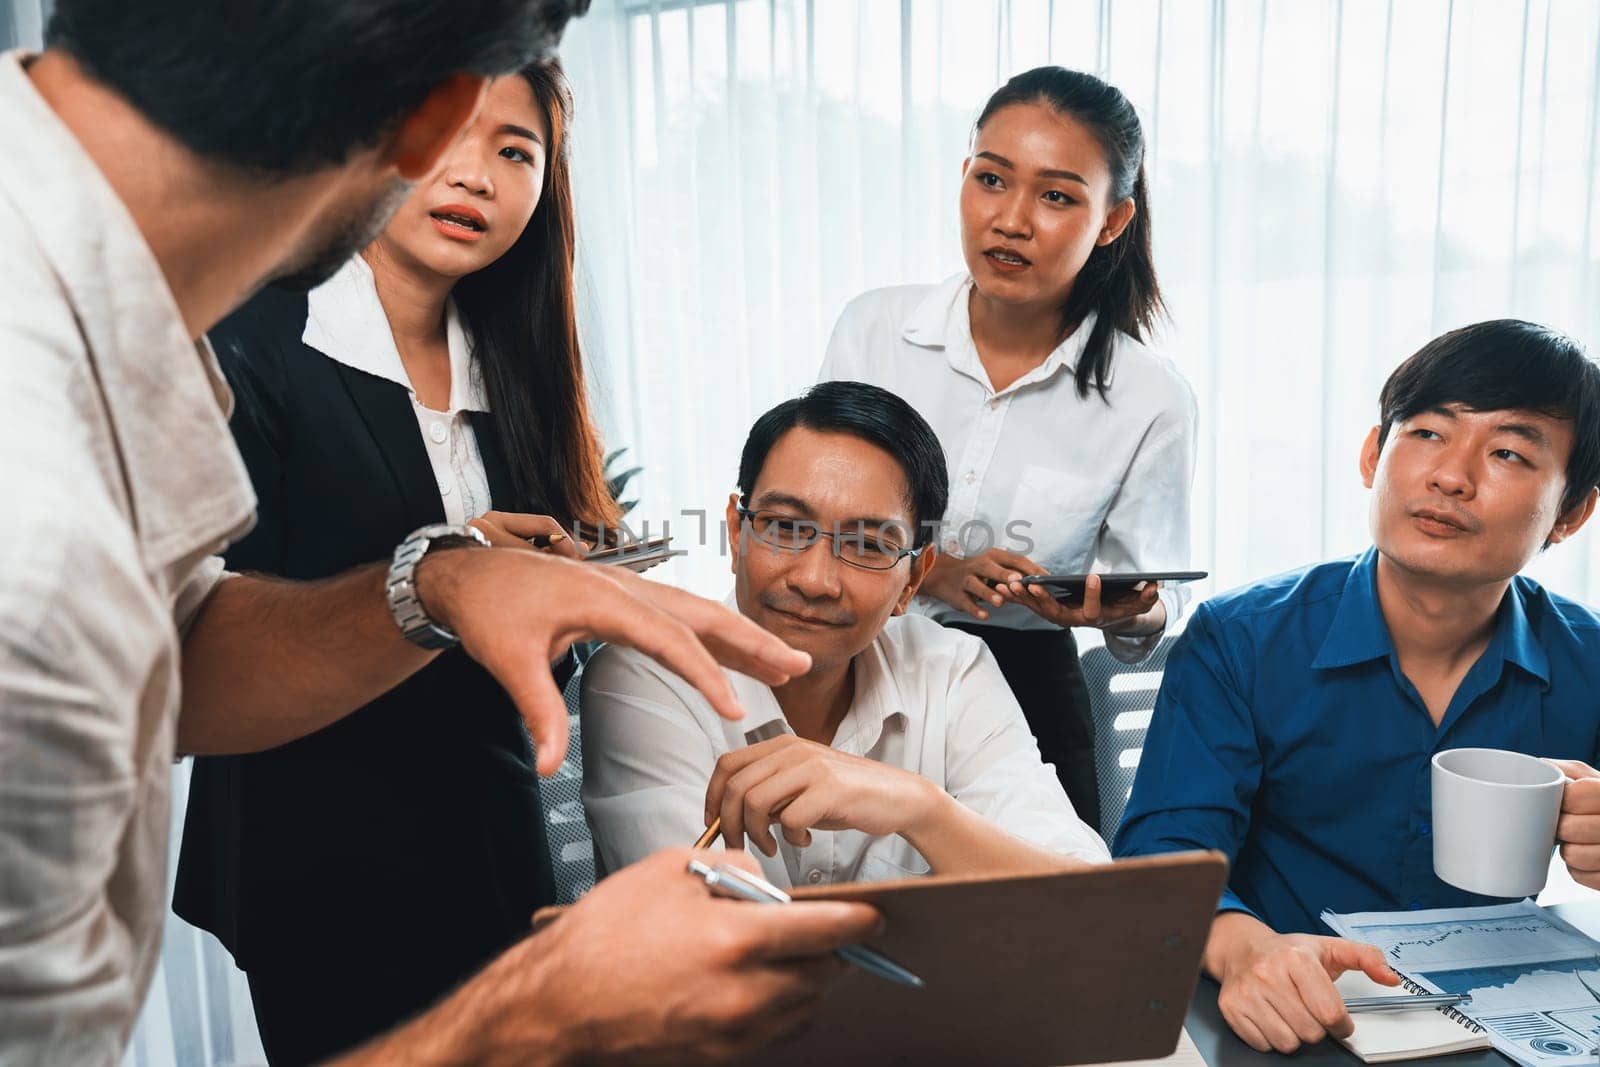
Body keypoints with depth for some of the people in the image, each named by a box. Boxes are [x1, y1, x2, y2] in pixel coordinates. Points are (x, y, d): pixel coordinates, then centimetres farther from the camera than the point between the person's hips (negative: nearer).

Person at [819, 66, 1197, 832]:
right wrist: (929, 573, -19)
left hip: (1027, 705, 0)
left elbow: (1153, 618, 0)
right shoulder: (872, 329, -3)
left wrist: (1132, 614, -23)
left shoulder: (1152, 400, -6)